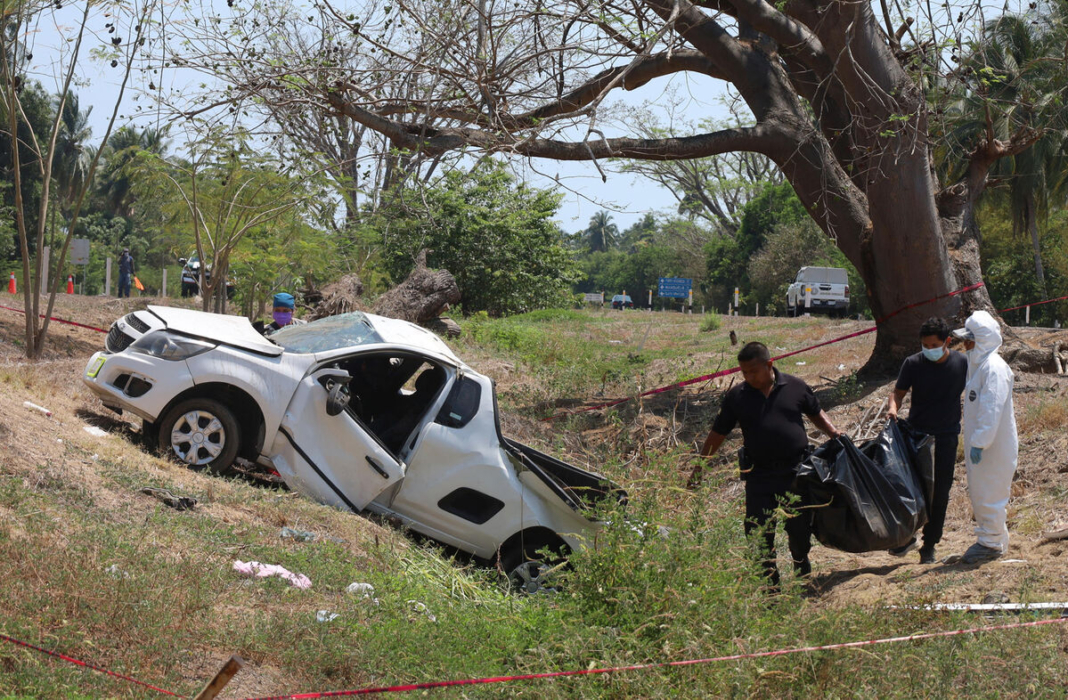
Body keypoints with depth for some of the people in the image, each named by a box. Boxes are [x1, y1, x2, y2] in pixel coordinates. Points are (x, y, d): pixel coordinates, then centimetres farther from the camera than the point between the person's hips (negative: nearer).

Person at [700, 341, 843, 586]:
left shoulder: (795, 387, 1)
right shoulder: (737, 396, 1)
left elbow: (816, 414, 17)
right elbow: (717, 434, 7)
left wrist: (835, 433, 0)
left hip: (797, 471, 0)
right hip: (760, 475, 0)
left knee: (800, 529, 8)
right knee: (758, 533, -4)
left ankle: (802, 571, 36)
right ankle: (769, 583, 10)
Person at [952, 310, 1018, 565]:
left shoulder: (994, 367, -20)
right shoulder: (977, 364, 12)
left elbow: (991, 409, -25)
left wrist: (980, 443, -26)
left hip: (994, 446, -10)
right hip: (979, 441, 10)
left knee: (988, 495, -1)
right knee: (978, 493, 17)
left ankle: (991, 543, 9)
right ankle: (988, 538, 28)